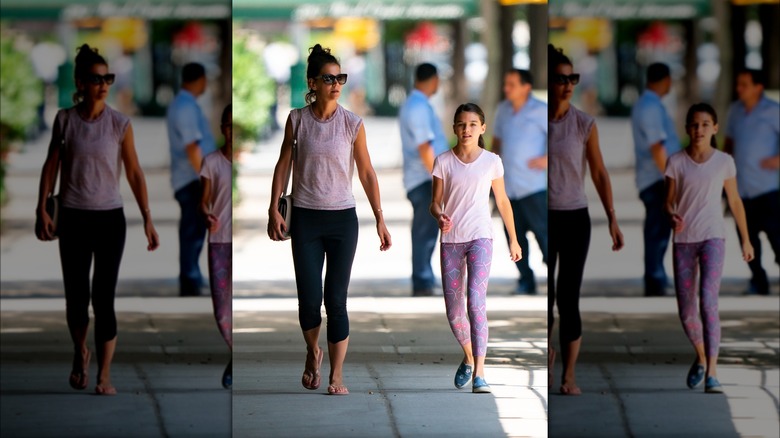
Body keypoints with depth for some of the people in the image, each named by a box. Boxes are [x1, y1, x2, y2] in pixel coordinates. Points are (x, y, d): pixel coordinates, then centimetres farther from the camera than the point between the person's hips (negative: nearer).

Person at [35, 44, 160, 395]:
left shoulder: (120, 123, -4)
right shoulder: (65, 120, -1)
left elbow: (134, 173, -1)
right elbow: (51, 166, 4)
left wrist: (147, 219, -4)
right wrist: (42, 210, -3)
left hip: (110, 219, -1)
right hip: (73, 218, 1)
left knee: (104, 297, -4)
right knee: (76, 294, 5)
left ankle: (104, 374, 1)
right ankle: (80, 354, 34)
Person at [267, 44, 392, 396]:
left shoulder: (352, 124, -3)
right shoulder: (297, 120, 0)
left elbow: (367, 173, 1)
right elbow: (283, 165, 6)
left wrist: (380, 219, -1)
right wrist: (274, 210, -1)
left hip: (342, 219, 0)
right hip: (305, 218, 0)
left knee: (336, 299, -3)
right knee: (309, 297, -2)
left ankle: (336, 374, 4)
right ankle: (313, 353, 28)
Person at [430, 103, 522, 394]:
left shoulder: (491, 162, 3)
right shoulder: (444, 162, 4)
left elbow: (502, 201, 12)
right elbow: (435, 202, 5)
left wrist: (513, 240, 14)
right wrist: (440, 217, -18)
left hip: (480, 238, -2)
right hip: (451, 239, 2)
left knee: (476, 302, -17)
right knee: (453, 311, 6)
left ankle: (479, 374, -21)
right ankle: (469, 357, 35)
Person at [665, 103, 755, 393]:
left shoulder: (724, 162, 2)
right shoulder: (676, 162, 2)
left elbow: (735, 201, 10)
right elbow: (668, 202, 4)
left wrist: (745, 239, 13)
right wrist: (672, 217, -19)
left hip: (713, 237, -2)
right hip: (684, 239, 2)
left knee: (708, 302, -18)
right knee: (686, 311, 7)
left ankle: (711, 372, -20)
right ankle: (700, 357, 36)